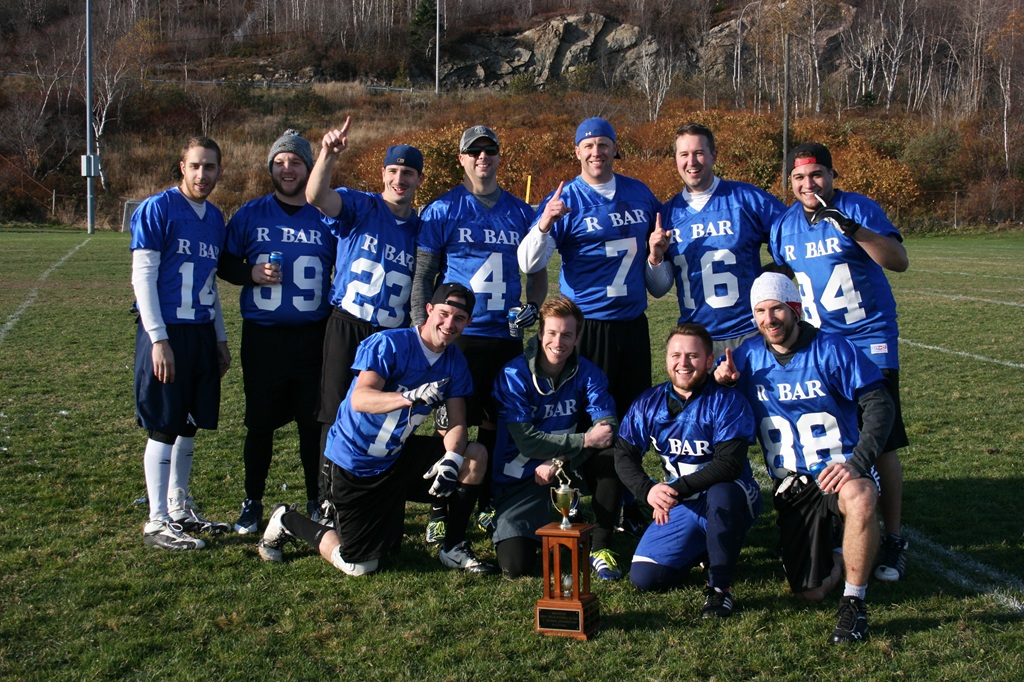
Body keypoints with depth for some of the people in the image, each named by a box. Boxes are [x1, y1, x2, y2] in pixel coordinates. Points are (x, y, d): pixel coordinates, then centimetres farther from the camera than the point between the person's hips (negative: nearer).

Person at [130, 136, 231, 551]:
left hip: (202, 333, 7)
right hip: (167, 332, -7)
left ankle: (179, 509, 24)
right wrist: (159, 340, -16)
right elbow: (142, 276, -11)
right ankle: (158, 521, 4)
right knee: (164, 428, -3)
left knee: (188, 426, 12)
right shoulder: (158, 209, -8)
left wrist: (221, 338, 19)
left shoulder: (215, 218, 13)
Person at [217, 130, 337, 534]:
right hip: (262, 337, 0)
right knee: (260, 424, 6)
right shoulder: (250, 215, 5)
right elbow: (224, 264, 9)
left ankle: (317, 503, 18)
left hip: (314, 336, 0)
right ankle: (252, 504, 19)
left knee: (314, 423, 5)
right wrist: (252, 274, -11)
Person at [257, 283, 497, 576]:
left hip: (398, 457, 6)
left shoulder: (455, 362, -1)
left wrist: (451, 460, -28)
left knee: (475, 455, -12)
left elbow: (457, 423, -6)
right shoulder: (388, 344, -20)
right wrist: (411, 397, -52)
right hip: (354, 462, -6)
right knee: (359, 566, -2)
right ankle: (287, 520, 23)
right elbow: (360, 399, -34)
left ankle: (454, 548, 3)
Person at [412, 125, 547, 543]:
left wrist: (532, 304, 3)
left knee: (497, 424, 9)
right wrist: (423, 328, -7)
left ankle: (489, 507, 22)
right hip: (457, 336, -4)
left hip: (507, 336, 4)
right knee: (451, 427, -2)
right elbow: (422, 273, 0)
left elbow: (537, 270, 21)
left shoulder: (520, 212, 12)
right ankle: (440, 513, 8)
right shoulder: (442, 210, 1)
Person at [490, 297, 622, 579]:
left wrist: (559, 462, -27)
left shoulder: (587, 372, -4)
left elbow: (608, 425, -17)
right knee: (516, 565, -20)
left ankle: (600, 547, -11)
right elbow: (526, 441, -22)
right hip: (521, 475, -3)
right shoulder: (514, 375, -15)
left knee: (611, 456, -28)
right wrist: (585, 440, -26)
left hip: (569, 462, 3)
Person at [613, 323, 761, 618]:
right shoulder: (649, 403, 0)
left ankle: (720, 587, -19)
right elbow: (624, 455, -4)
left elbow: (729, 464, -24)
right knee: (643, 577, -9)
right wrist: (648, 490, -25)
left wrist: (677, 489, -34)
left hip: (730, 500, -4)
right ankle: (705, 550, 21)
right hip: (681, 508, 5)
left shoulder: (727, 402, -14)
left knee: (722, 493, -40)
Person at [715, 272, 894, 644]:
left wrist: (857, 463, -24)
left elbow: (879, 405, -11)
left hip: (838, 472, -3)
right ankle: (838, 556, 29)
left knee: (859, 496, -41)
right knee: (810, 592, -8)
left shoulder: (830, 349, -7)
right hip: (791, 485, 3)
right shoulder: (749, 356, 4)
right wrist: (721, 379, -3)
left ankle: (854, 602, -20)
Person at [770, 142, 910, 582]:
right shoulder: (784, 226, 5)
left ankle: (893, 540, 6)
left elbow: (899, 261, -22)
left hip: (870, 339, -4)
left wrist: (853, 229, -33)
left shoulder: (859, 209, -9)